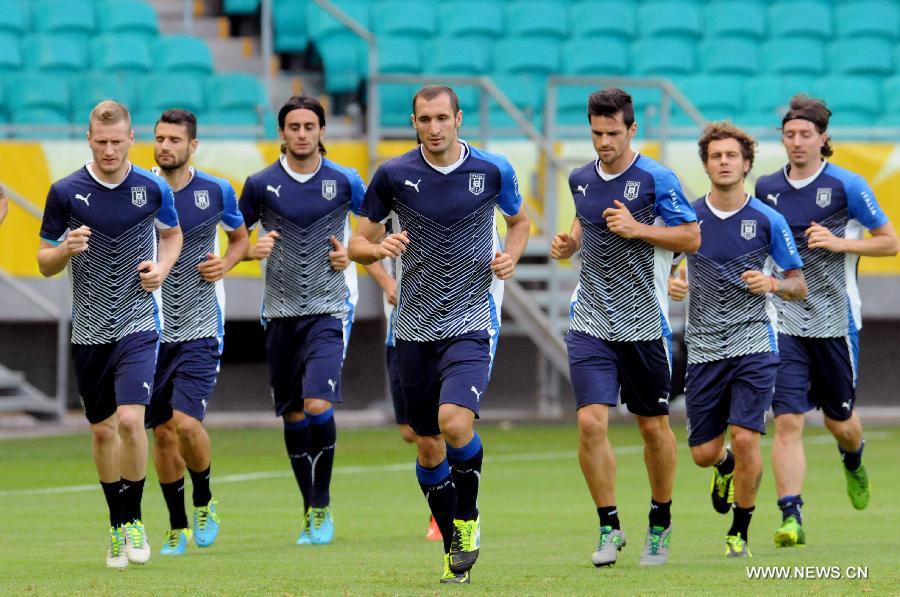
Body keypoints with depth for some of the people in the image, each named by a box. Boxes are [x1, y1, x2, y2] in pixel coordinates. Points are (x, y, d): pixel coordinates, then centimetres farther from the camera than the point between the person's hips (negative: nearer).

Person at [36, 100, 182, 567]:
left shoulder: (152, 189, -2)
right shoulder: (65, 192, -4)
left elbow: (173, 233, 18)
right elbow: (45, 262, 4)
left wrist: (162, 268, -2)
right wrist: (66, 249, -18)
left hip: (138, 323, -2)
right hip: (89, 330, 2)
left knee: (130, 420, -17)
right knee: (102, 430, 9)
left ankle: (133, 519, 1)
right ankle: (118, 526, 25)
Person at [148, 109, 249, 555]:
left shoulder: (216, 192, -1)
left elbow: (240, 237, 16)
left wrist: (225, 263, -4)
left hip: (200, 329, -2)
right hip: (151, 329, 2)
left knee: (186, 422, -17)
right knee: (162, 432, 6)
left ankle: (204, 502, 10)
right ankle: (177, 528, 21)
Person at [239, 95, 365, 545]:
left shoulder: (344, 181, 0)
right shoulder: (261, 184, 2)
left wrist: (352, 253, -1)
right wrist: (253, 250, -9)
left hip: (328, 309, -2)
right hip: (281, 312, 2)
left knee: (318, 404, -17)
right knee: (292, 414, 6)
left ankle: (323, 505, -4)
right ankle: (310, 510, 19)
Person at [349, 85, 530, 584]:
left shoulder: (492, 170, -2)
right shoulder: (394, 175, -1)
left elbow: (519, 220, 18)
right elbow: (358, 242, 6)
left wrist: (511, 257, -2)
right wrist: (378, 248, -17)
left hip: (471, 323, -2)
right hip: (415, 329, 2)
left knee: (454, 422, -24)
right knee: (428, 447, 7)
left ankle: (468, 518, 1)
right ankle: (455, 545, 24)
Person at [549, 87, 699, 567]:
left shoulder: (655, 179, -8)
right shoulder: (580, 179, 7)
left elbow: (691, 237, -7)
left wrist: (637, 228, -18)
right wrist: (569, 243, 5)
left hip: (644, 324, -3)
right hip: (591, 324, 3)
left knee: (654, 427, 8)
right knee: (591, 422, -12)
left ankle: (661, 523, 28)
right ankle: (609, 528, 0)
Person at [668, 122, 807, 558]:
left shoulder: (767, 220, -1)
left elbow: (799, 286, 5)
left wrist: (773, 284, -17)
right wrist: (670, 284, -10)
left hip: (753, 345, -2)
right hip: (704, 349, 2)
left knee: (745, 439, -15)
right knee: (704, 452, 4)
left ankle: (740, 532, 5)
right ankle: (726, 466, 43)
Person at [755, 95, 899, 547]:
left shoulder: (847, 186, -5)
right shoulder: (766, 189, 5)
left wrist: (839, 242, -14)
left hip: (835, 319, -1)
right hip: (784, 320, 1)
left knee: (839, 421, 12)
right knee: (787, 421, -12)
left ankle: (853, 460, 48)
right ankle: (790, 517, -14)